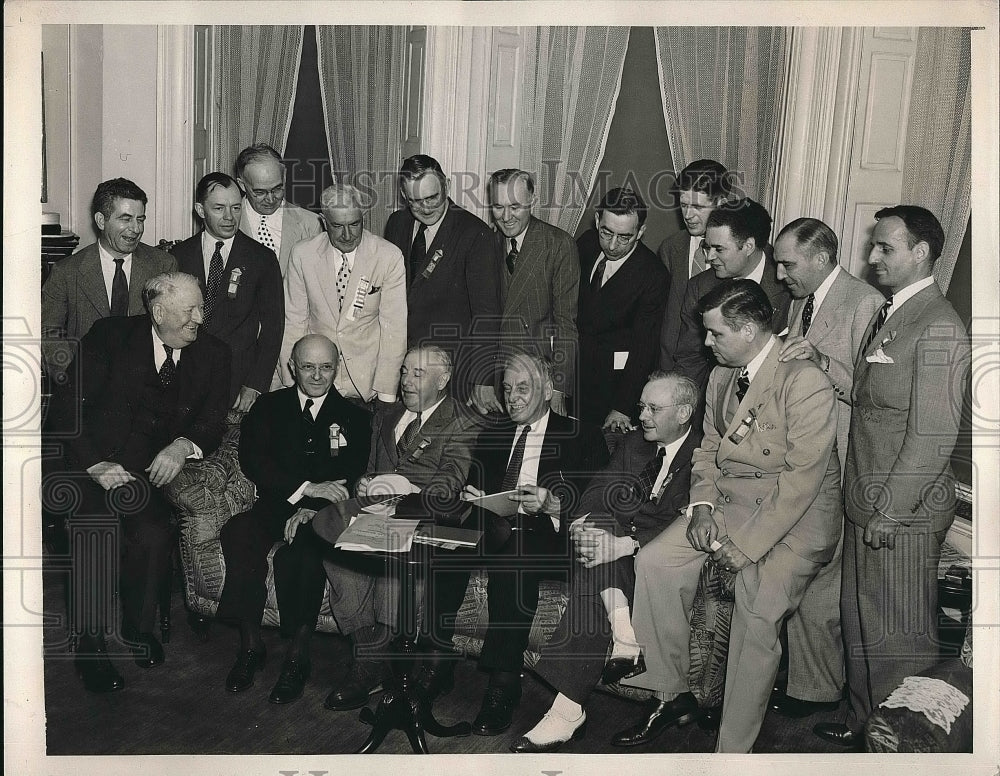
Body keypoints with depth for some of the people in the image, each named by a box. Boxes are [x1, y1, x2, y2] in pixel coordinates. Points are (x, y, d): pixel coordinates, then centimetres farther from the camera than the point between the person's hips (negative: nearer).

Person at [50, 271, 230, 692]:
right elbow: (67, 406, -4)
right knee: (95, 535, -29)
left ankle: (139, 626, 0)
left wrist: (183, 445, -17)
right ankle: (91, 642, -9)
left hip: (155, 469, 2)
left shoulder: (212, 353, 7)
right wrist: (95, 464, -18)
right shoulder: (109, 336, -1)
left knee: (153, 535, -27)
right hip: (95, 461, -1)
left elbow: (213, 421, 6)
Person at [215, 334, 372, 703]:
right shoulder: (268, 407, 13)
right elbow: (253, 460, -2)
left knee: (302, 547, -34)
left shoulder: (353, 417, 11)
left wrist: (312, 507, -18)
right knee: (238, 533, -30)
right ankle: (250, 643, -22)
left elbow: (353, 477, 0)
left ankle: (298, 653, -26)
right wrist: (305, 488, -16)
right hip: (274, 506, 2)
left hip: (322, 514, -2)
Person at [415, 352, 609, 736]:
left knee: (512, 562, -36)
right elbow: (475, 486, 20)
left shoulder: (583, 437, 10)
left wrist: (552, 506, -19)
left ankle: (503, 683, -31)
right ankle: (437, 662, -21)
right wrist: (471, 497, -4)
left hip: (547, 538, -4)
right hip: (492, 530, 4)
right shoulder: (491, 438, 24)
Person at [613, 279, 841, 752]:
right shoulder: (721, 375, 9)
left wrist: (744, 545, -21)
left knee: (757, 612, -26)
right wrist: (702, 505, -2)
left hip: (795, 515, -7)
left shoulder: (805, 382, -18)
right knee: (653, 562, -10)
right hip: (730, 500, 8)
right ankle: (672, 696, 4)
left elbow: (802, 479, -21)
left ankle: (733, 753, -11)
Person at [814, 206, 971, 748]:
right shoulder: (888, 314, 12)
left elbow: (934, 438, -21)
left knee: (900, 636, 5)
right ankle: (865, 721, 37)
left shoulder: (938, 327, -18)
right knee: (860, 621, 19)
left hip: (904, 514, -9)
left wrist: (888, 512, -19)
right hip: (867, 502, 9)